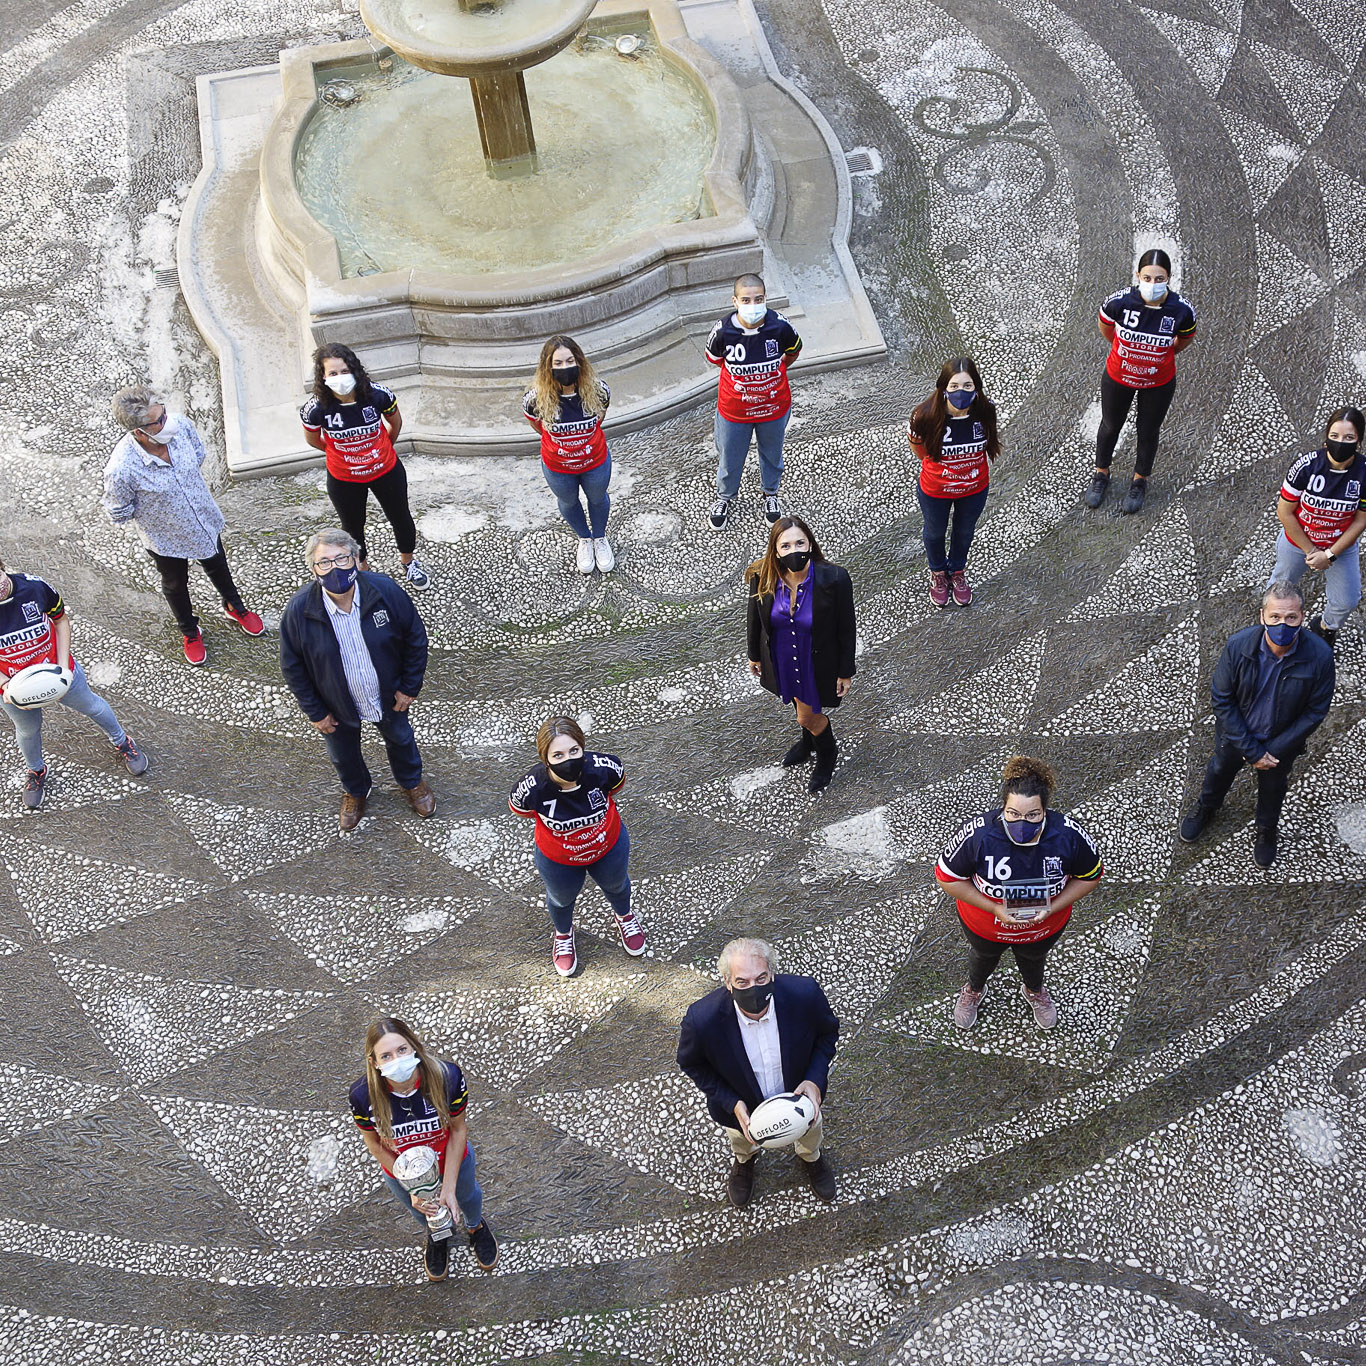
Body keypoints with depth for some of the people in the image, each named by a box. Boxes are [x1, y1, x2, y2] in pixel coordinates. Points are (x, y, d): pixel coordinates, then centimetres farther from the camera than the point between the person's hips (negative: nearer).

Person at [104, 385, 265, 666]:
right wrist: (154, 508, -10)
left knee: (217, 567, 31)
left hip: (205, 521, 4)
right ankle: (190, 632, 56)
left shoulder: (180, 424, -28)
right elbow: (119, 514, -20)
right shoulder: (122, 469, -40)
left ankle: (234, 607, 62)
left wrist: (188, 484, 0)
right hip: (166, 538, -4)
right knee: (175, 584, 26)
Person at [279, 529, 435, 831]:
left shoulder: (385, 591, -28)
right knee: (343, 754, 28)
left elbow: (415, 636, -12)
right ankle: (355, 791, 62)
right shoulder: (299, 611, -29)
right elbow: (292, 666, -14)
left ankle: (412, 781, 63)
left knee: (400, 738, 29)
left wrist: (410, 686, -7)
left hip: (388, 696, 1)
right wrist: (315, 712, -8)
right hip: (337, 706, 0)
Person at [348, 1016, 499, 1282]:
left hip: (453, 1160, 0)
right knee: (420, 1211, 34)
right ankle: (436, 1237, 70)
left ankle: (475, 1226, 70)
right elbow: (373, 1143, -18)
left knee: (466, 1196, 33)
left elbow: (458, 1130, -22)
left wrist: (449, 1188, -21)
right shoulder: (363, 1095, -37)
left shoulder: (447, 1076, -39)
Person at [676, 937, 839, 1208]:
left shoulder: (804, 993, -38)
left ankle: (810, 1157, 70)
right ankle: (744, 1160, 70)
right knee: (740, 1138, 33)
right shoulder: (703, 1019, -40)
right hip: (739, 1103, -1)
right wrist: (733, 1104, -25)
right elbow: (691, 1063, -17)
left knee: (811, 1128, 33)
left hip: (799, 1092, 1)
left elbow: (828, 1032, -14)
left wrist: (815, 1080, -26)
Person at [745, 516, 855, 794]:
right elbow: (755, 617, -4)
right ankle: (809, 740, 64)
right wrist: (754, 654, 9)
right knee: (798, 702, 31)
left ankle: (827, 754, 48)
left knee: (807, 716, 13)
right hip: (781, 660, 4)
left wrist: (846, 672, -10)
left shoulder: (834, 578, -32)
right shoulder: (762, 577, -24)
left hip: (817, 662, -4)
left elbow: (846, 629, -18)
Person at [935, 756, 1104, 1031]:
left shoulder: (1069, 836, -35)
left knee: (1033, 959, 36)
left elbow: (1091, 875, -15)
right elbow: (949, 876, -23)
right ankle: (974, 990, 69)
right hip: (984, 924, -1)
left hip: (1044, 927, 1)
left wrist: (1051, 908, -26)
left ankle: (1034, 991, 71)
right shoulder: (978, 835, -39)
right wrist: (994, 908, -29)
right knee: (983, 957, 34)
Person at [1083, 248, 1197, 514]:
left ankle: (1140, 480, 48)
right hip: (1118, 377, 0)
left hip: (1159, 384, 0)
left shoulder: (1182, 310, -29)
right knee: (1111, 425, 23)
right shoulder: (1119, 301, -30)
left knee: (1148, 432, 21)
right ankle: (1101, 474, 50)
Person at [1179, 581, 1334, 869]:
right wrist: (1250, 750, -19)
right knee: (1219, 770, 29)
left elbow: (1315, 712, -18)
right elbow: (1221, 700, -20)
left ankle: (1266, 830, 59)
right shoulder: (1238, 645, -31)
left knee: (1273, 787, 27)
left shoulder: (1320, 656, -32)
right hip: (1235, 734, 0)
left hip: (1282, 740, 0)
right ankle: (1206, 808, 62)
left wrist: (1274, 750, -18)